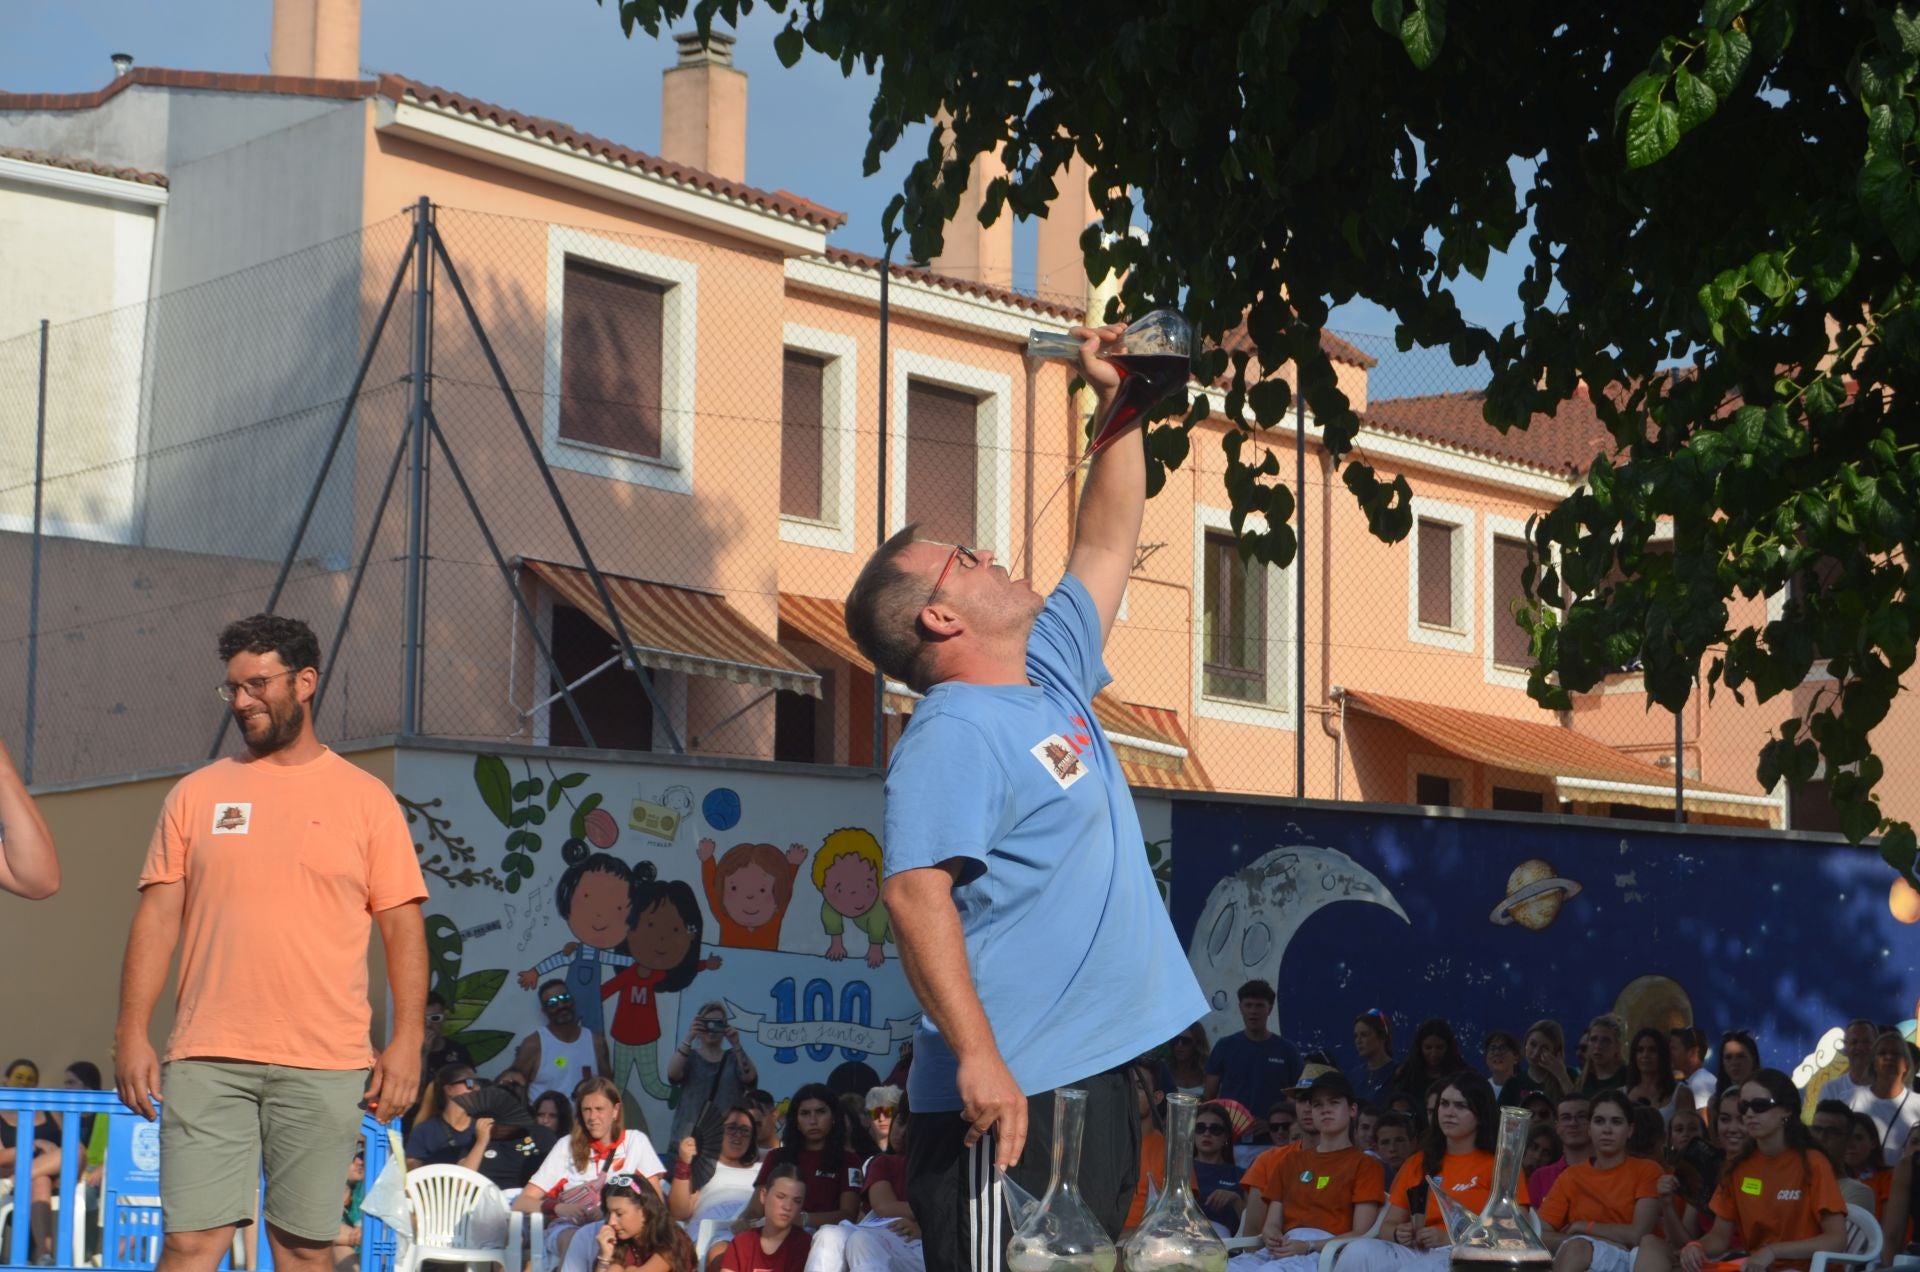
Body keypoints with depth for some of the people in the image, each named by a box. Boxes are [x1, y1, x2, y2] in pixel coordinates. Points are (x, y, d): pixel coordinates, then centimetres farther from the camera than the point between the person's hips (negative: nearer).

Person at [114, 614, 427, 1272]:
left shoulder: (365, 798, 6)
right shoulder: (197, 793, 11)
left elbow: (402, 927, 4)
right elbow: (158, 916, 8)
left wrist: (406, 1040, -5)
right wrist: (132, 1031, -1)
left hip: (325, 1066, -1)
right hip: (208, 1060, 1)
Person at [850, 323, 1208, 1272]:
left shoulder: (1051, 679, 15)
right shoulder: (954, 734, -13)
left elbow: (1106, 546, 27)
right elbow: (915, 892, -25)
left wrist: (1119, 407, 23)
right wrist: (977, 1056, -32)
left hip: (1096, 1071, 10)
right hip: (1006, 1093, -10)